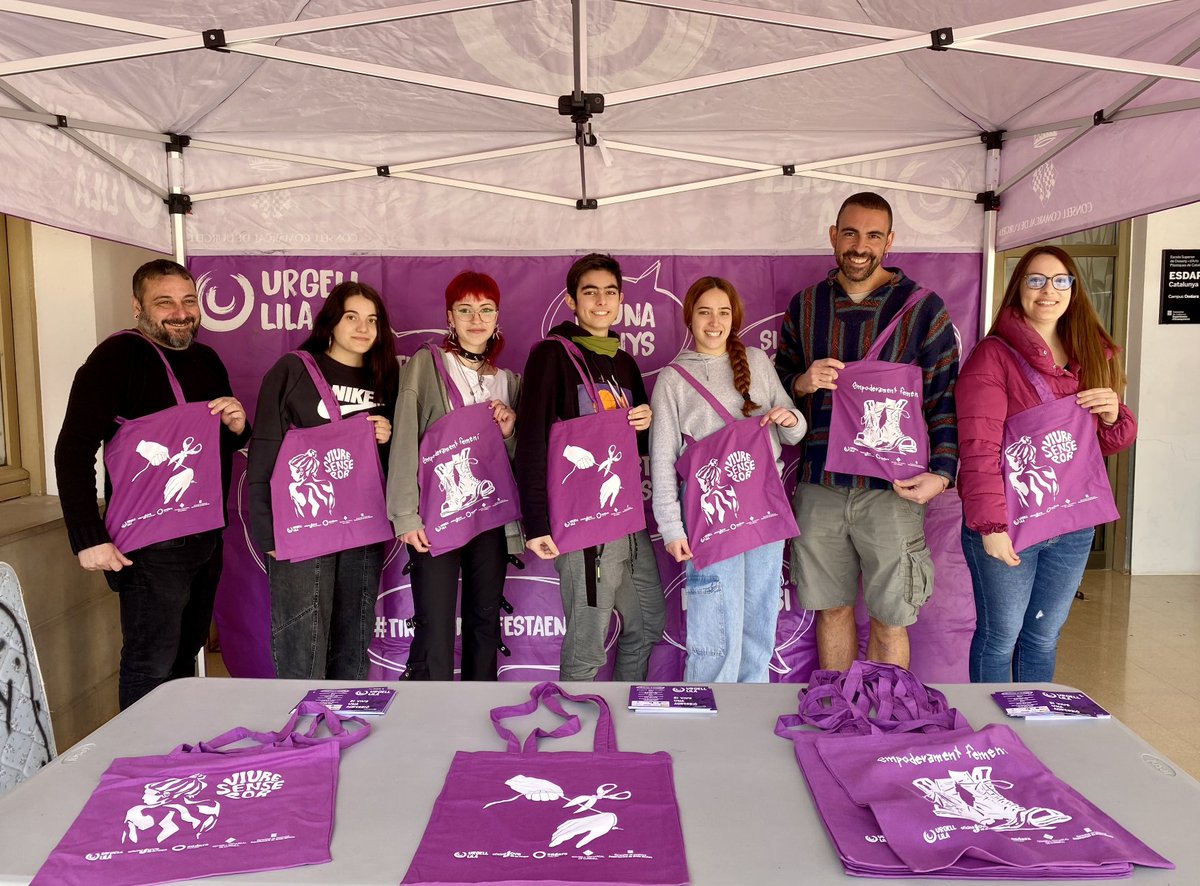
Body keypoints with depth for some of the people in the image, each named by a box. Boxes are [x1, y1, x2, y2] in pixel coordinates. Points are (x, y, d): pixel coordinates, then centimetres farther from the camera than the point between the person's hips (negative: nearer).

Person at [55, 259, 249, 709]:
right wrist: (88, 539, -20)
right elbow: (73, 451, -15)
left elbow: (226, 444, 23)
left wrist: (237, 427, -2)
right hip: (150, 545, -7)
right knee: (151, 668, -1)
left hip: (207, 537, 7)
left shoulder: (207, 360, 12)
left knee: (185, 655, 18)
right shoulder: (118, 357, -10)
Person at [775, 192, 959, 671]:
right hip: (819, 486, 3)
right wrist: (802, 382, -6)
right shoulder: (804, 305, 9)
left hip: (891, 487, -2)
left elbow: (945, 397, 0)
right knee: (831, 608, 14)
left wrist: (942, 472, -10)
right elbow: (778, 377, 18)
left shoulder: (923, 308, 0)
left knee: (888, 620, 4)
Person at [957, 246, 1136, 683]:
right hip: (1006, 527, -5)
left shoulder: (1093, 355, 11)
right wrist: (990, 524, -23)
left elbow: (1109, 443, 18)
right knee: (1000, 636, 5)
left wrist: (1113, 416, -5)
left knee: (1044, 637, 16)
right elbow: (979, 447, -17)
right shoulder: (993, 355, -9)